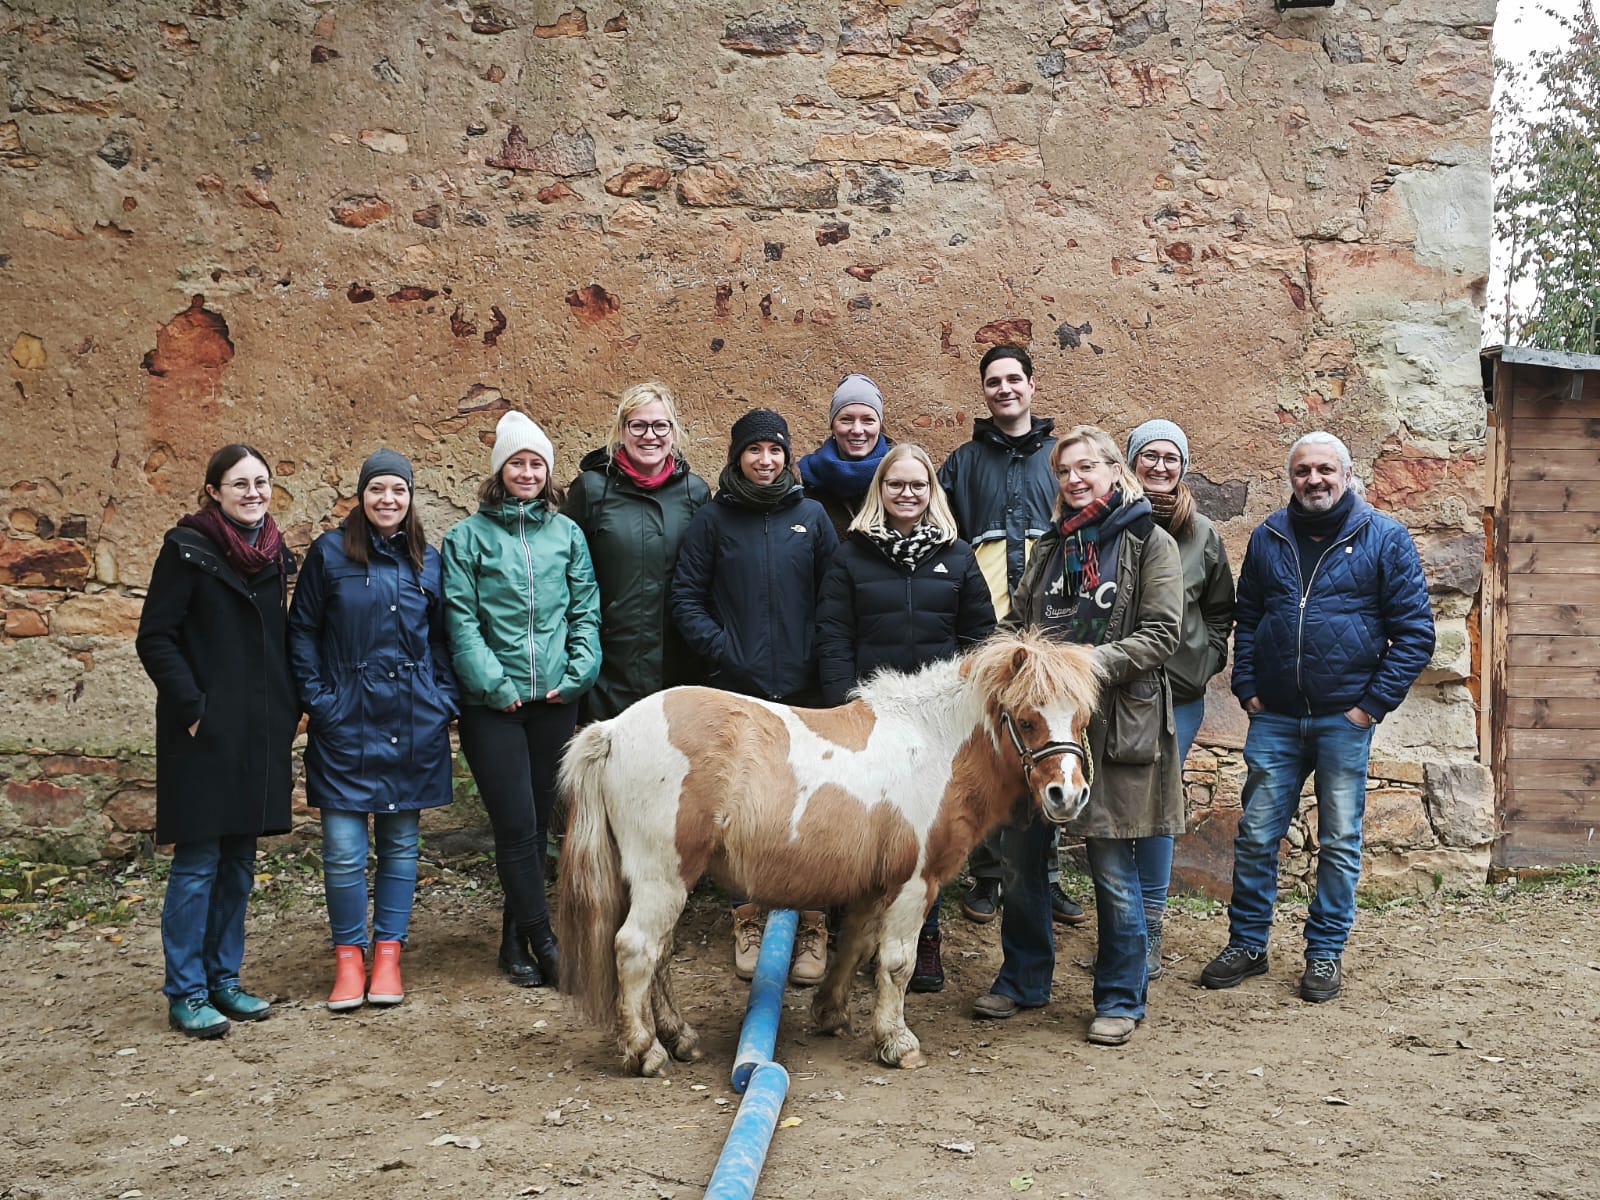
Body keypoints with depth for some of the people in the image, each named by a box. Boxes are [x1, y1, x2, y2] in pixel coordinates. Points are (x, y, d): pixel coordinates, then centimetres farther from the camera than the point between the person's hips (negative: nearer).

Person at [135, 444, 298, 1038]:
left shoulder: (275, 555, 11)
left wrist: (288, 708, 8)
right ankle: (186, 993, 8)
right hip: (205, 734, -6)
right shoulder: (188, 549, -7)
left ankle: (223, 980, 21)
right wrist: (192, 707, -16)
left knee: (239, 862, 11)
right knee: (198, 863, -2)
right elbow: (155, 638, -10)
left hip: (260, 735, 6)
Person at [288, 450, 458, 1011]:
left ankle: (388, 954, 20)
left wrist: (444, 699, 4)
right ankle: (349, 958, 12)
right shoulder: (330, 553, -1)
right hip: (347, 724, -2)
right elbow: (301, 631, 2)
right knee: (344, 849, -4)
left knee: (400, 842, 9)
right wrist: (316, 698, -5)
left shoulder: (427, 561, 7)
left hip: (413, 725, 2)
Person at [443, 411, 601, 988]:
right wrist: (494, 684, -12)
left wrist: (578, 673, -6)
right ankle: (543, 940, 4)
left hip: (555, 700, 3)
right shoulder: (468, 537, 0)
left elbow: (586, 612, 6)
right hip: (492, 703, -3)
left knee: (538, 822, 9)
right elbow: (461, 621, -5)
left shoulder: (567, 534, 8)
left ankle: (516, 937, 22)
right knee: (517, 824, -6)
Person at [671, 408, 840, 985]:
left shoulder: (811, 516, 7)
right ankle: (748, 915, 18)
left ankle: (811, 920, 10)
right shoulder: (713, 520, 5)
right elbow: (686, 595, 4)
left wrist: (820, 655, -5)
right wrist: (718, 648, -8)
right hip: (737, 688, 0)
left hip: (802, 686, 0)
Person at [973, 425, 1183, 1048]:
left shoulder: (1150, 543, -1)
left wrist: (1092, 664, -19)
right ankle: (1024, 979, 27)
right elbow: (1022, 619, 20)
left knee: (1112, 869, 0)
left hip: (1116, 721, -5)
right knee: (1020, 854, 10)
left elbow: (1161, 634, -8)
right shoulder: (1052, 546, 15)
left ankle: (1120, 1000, 15)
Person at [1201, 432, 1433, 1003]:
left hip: (1345, 719, -2)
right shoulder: (1268, 538, 8)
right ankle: (1246, 944, 19)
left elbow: (1415, 631, -3)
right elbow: (1245, 619, 15)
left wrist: (1374, 703, -8)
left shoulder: (1385, 539, -2)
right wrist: (1247, 689, 4)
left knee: (1340, 842, 7)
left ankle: (1325, 953, 19)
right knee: (1256, 836, 5)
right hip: (1274, 718, 2)